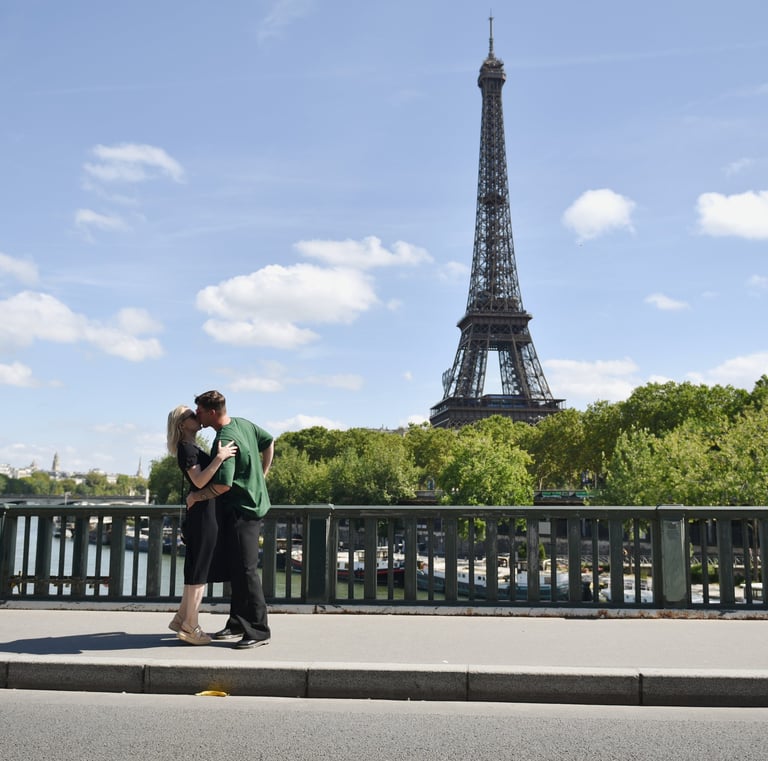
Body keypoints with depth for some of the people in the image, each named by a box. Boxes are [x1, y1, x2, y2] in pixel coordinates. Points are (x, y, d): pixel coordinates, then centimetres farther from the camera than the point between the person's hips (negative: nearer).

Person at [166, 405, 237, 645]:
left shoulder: (192, 448, 18)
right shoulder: (186, 449, -12)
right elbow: (199, 481, -25)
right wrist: (219, 458, -32)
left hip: (205, 514, 10)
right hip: (202, 514, -10)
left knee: (196, 570, 15)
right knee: (199, 571, -4)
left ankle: (181, 619, 23)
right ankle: (190, 626, 2)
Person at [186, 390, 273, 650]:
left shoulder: (224, 441, -23)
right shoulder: (244, 424, 5)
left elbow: (222, 485, -28)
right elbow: (269, 442, 20)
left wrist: (195, 496, -13)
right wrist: (261, 475, 22)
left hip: (242, 511, -10)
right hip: (254, 503, 10)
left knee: (246, 571, -6)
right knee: (236, 568, 16)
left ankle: (258, 631, 0)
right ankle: (237, 624, 24)